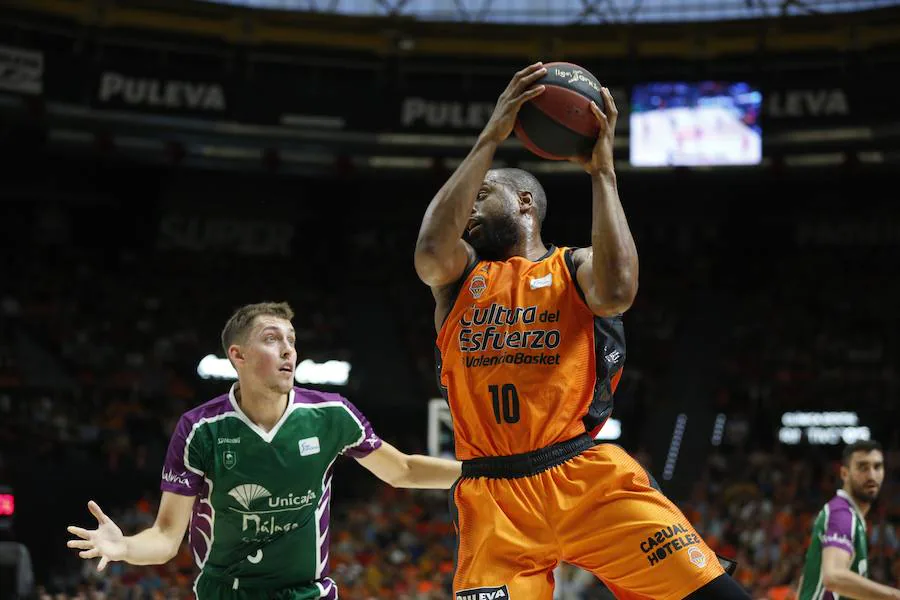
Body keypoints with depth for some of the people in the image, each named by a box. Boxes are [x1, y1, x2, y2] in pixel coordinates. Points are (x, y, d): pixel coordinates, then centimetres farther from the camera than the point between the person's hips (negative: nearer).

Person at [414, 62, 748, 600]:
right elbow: (431, 250, -8)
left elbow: (616, 292, -15)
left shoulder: (575, 268, 11)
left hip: (587, 478, -2)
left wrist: (602, 171, -8)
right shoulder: (461, 275, 17)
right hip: (496, 497, 2)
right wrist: (490, 140, -8)